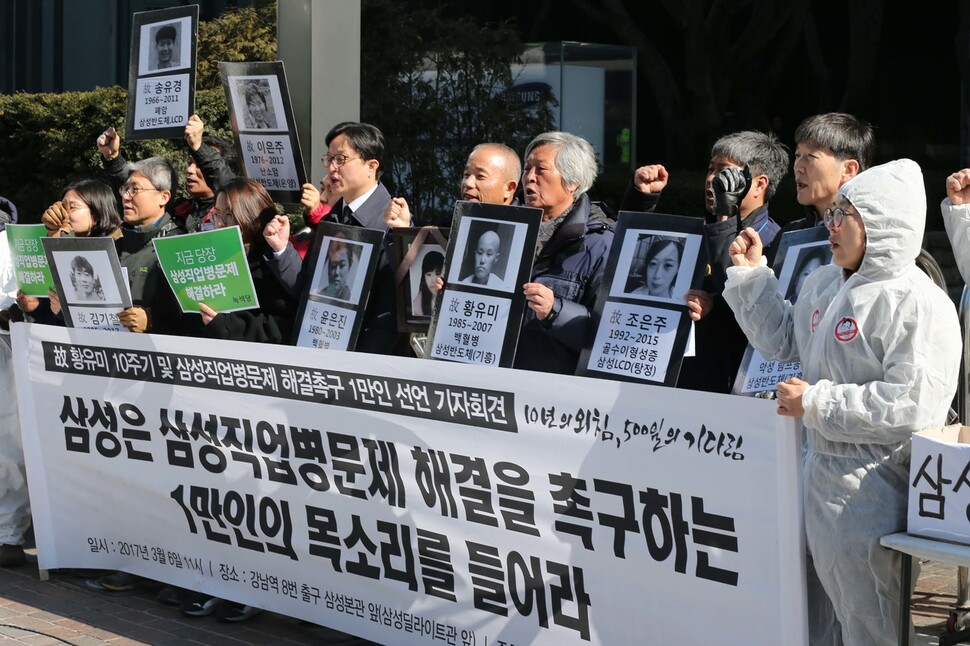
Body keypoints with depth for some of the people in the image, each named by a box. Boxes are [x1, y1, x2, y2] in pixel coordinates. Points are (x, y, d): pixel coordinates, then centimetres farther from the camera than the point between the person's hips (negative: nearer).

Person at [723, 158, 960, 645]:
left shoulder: (920, 305, -17)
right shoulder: (824, 285, 10)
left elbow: (909, 404, -26)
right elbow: (784, 341, 25)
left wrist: (816, 403, -20)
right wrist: (750, 276, 16)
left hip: (869, 493, -9)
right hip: (820, 477, 9)